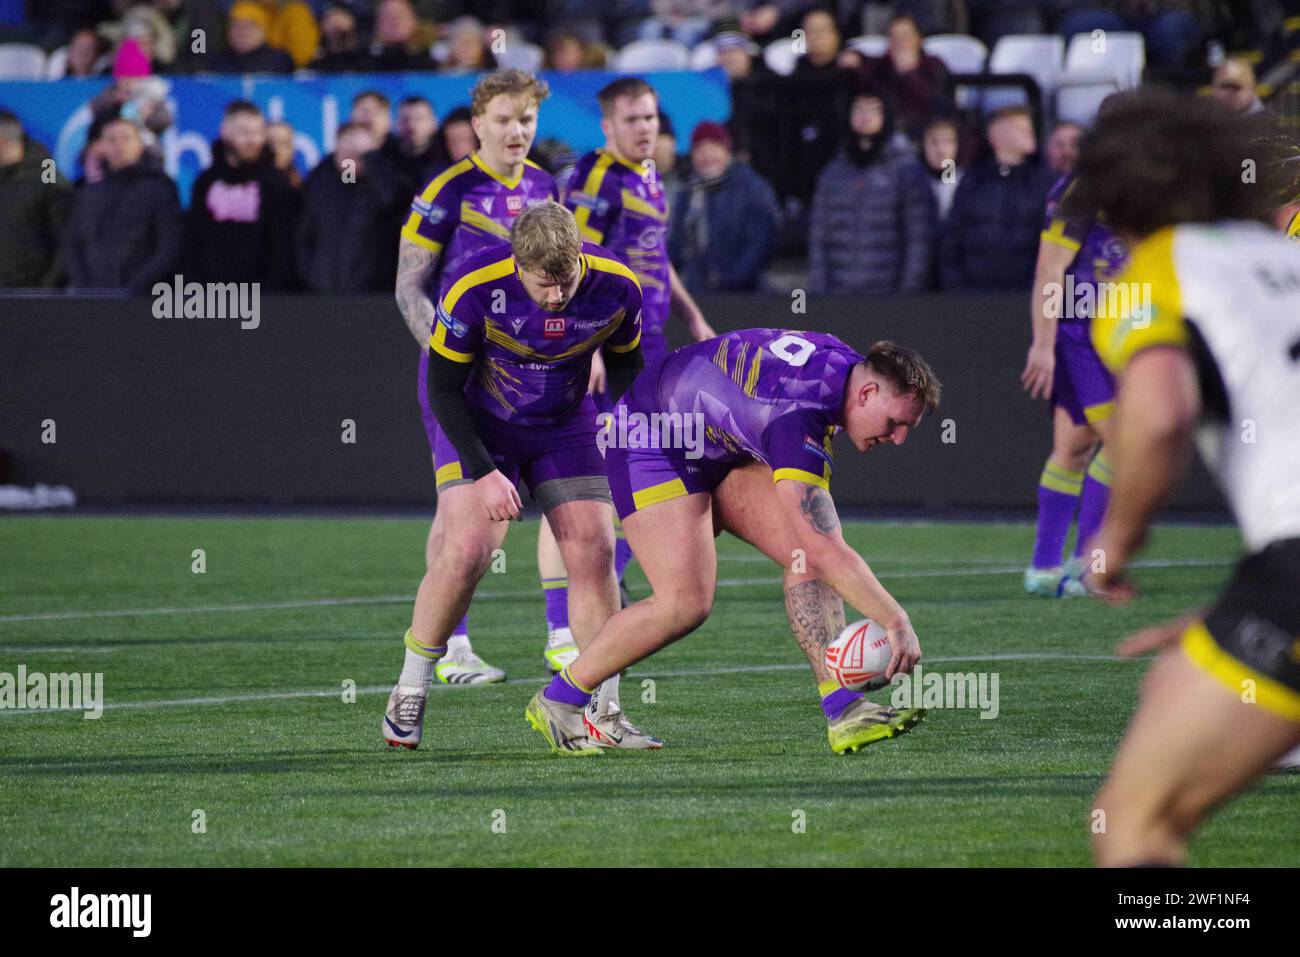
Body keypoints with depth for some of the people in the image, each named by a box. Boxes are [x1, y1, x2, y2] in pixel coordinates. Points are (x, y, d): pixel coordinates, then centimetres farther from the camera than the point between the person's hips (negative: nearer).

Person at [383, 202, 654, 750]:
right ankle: (410, 692, 1)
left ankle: (602, 713, 1)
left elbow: (626, 369, 1)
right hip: (478, 424, -3)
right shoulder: (473, 288, -29)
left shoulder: (616, 288, -20)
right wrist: (484, 472, -23)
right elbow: (443, 387, -18)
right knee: (466, 551, -18)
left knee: (594, 552, -8)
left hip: (565, 427, 3)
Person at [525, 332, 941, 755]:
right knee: (686, 603, -20)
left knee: (807, 556, -10)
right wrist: (896, 621, -42)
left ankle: (843, 713, -13)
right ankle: (557, 700, -2)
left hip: (724, 450, 9)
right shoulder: (795, 418, -38)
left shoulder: (845, 364, -10)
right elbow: (822, 549, -43)